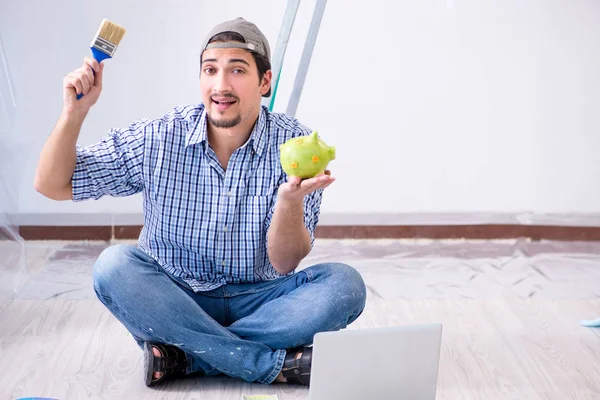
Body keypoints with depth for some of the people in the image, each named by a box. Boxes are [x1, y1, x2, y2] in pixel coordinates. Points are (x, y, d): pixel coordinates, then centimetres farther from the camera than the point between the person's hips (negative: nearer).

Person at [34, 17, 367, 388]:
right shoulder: (158, 138, -8)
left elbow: (284, 263, -15)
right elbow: (52, 185, -3)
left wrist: (291, 200, -35)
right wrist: (74, 111, -20)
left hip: (257, 302, 0)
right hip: (173, 300, 0)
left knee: (344, 285, -26)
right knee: (114, 264, -29)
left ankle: (185, 355, -23)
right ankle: (277, 365, -27)